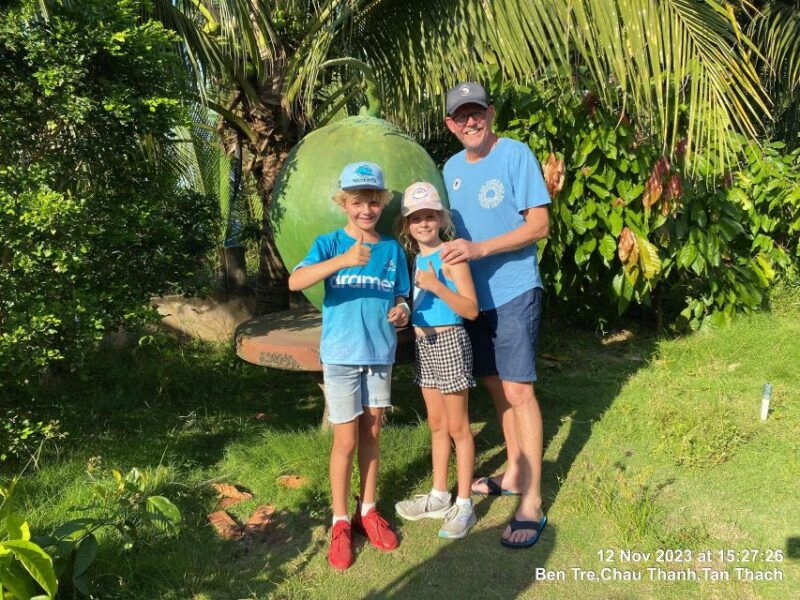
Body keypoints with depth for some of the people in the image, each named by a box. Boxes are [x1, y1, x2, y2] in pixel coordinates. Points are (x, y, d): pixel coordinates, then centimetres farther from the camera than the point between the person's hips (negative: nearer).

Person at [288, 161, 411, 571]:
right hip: (341, 354, -3)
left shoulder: (392, 249, 3)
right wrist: (343, 260, -37)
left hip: (380, 353, 3)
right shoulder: (330, 243, -7)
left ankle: (368, 510, 31)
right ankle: (341, 523, 20)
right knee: (346, 440, 3)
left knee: (371, 434, 14)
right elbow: (295, 281, -25)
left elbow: (400, 298, 11)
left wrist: (402, 311, -12)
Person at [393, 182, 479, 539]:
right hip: (423, 345, 8)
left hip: (449, 343, -7)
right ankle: (439, 496, 29)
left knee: (457, 427, 3)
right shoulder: (415, 258, 11)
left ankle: (464, 505, 15)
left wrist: (436, 286, -26)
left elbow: (471, 309, -18)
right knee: (436, 424, 16)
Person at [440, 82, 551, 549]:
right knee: (496, 386, 15)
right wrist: (445, 249, 0)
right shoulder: (452, 168, 11)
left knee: (518, 390, -7)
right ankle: (514, 472, 32)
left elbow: (539, 225, -14)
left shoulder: (515, 154, -9)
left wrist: (479, 249, -23)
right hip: (472, 294, 7)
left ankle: (532, 502, 1)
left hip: (513, 291, -6)